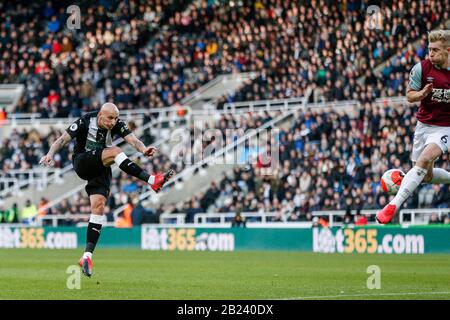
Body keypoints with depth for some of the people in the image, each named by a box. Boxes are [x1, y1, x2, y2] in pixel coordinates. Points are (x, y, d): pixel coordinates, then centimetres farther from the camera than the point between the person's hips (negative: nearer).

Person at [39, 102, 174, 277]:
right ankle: (152, 181, -34)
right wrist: (50, 154, -36)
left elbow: (131, 139, -21)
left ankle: (87, 256, -13)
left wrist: (143, 149, -43)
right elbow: (63, 139, -18)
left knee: (99, 205, -13)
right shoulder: (85, 122, -16)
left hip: (101, 168, 4)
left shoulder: (117, 125, -7)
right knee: (114, 151, -27)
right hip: (82, 163, -4)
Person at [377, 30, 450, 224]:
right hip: (423, 125, 4)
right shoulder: (422, 68, -7)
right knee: (425, 176, 8)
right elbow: (410, 95, 3)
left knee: (425, 159, -27)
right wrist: (422, 94, -19)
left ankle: (394, 205, -32)